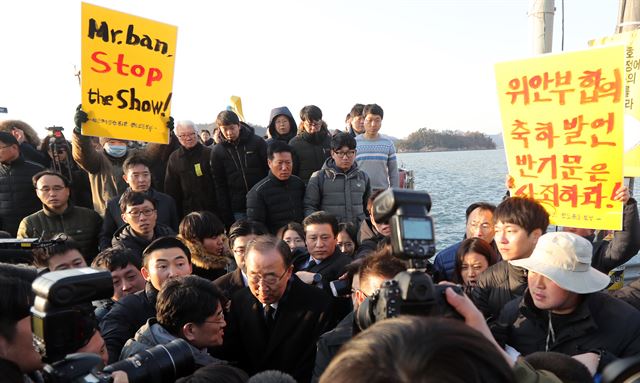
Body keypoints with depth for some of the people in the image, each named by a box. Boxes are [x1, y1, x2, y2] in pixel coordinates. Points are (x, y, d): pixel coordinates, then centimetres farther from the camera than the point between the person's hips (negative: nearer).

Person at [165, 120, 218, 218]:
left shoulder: (209, 153, -2)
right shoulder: (174, 158, 7)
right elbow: (170, 189, 9)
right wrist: (176, 213, 2)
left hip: (212, 210, -2)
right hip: (187, 212, 2)